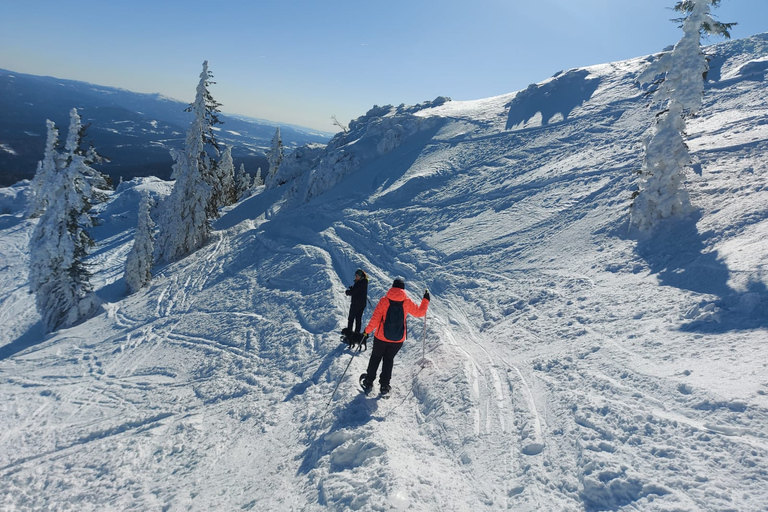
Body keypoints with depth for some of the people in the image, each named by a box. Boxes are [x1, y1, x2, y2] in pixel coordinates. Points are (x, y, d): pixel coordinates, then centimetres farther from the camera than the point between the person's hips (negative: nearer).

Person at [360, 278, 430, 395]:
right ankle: (384, 386, 20)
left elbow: (376, 318, -14)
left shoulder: (384, 300, -12)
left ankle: (368, 382, 26)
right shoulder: (407, 302, -6)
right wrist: (426, 300, 24)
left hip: (381, 337, -1)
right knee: (389, 360, 19)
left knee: (375, 358, 18)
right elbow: (420, 312, 9)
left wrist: (367, 330, -3)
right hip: (398, 340, 1)